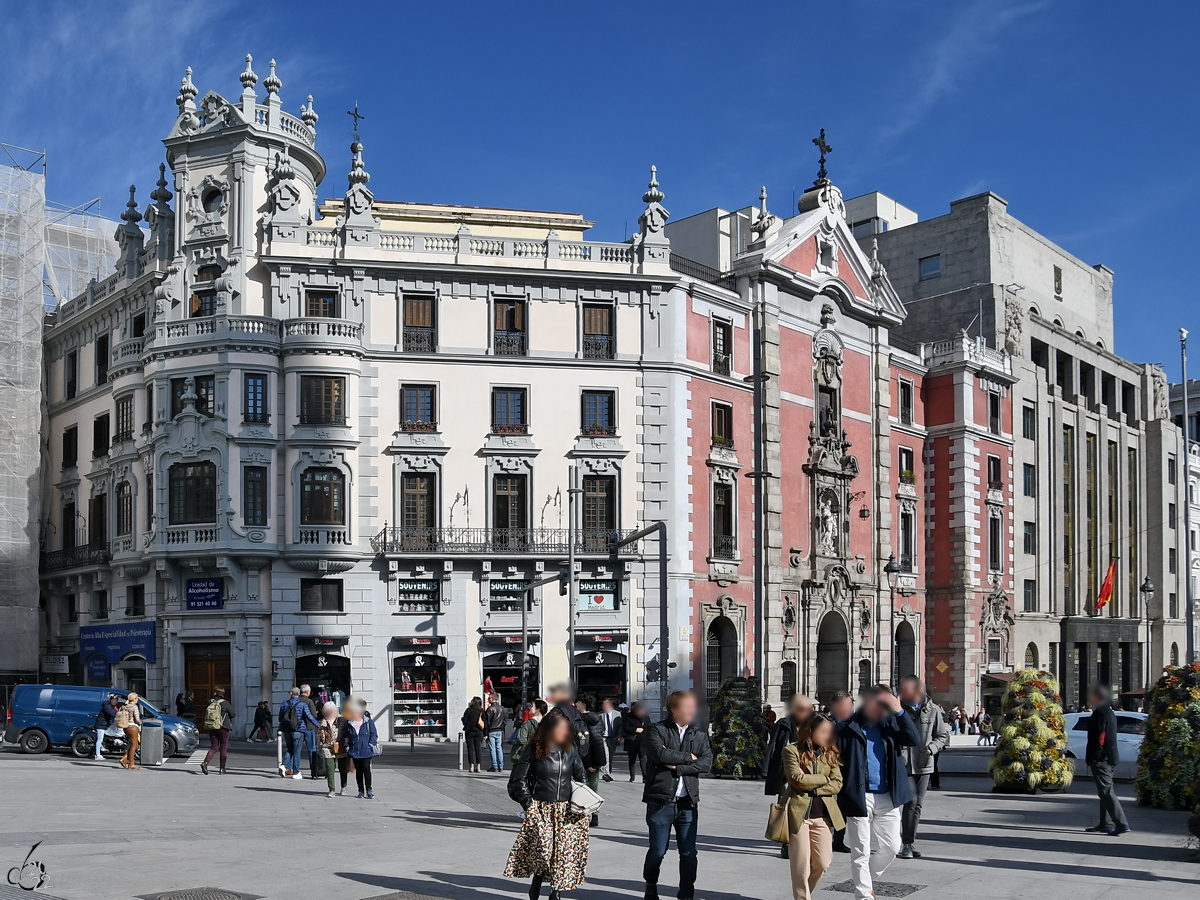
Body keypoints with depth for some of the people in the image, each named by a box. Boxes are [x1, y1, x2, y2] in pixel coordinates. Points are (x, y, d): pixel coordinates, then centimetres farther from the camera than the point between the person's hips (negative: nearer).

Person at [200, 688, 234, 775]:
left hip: (211, 728, 4)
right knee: (223, 748, 6)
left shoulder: (210, 703, 2)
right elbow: (232, 714, -4)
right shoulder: (225, 703, -11)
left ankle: (205, 763, -12)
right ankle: (222, 769, 7)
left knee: (213, 747, 10)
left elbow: (206, 714, 13)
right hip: (223, 728, -4)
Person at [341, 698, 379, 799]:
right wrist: (347, 746, 2)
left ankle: (368, 790, 1)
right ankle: (361, 791, 16)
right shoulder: (348, 723, 4)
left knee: (366, 769, -9)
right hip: (354, 752, 3)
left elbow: (374, 734, 1)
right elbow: (344, 736, 12)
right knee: (358, 770, 7)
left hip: (366, 751, -3)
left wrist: (370, 745, -9)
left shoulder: (368, 722, -3)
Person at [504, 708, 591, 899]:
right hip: (541, 809, -3)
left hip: (566, 810, 4)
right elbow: (518, 780, -2)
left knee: (564, 852, -4)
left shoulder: (570, 751, 5)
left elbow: (581, 777, 17)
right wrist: (528, 803, -6)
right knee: (543, 849, -17)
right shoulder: (534, 751, -6)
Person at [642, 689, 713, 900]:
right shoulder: (657, 731, -2)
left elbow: (707, 763, -3)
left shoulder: (699, 735, 10)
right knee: (657, 850, 5)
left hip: (688, 803, 3)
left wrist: (677, 767, -13)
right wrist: (688, 757, -8)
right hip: (661, 801, -3)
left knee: (688, 852, 4)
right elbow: (661, 754, -20)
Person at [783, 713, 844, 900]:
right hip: (798, 812, -4)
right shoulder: (792, 751, -3)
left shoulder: (830, 754, 9)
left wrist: (813, 788, -12)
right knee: (801, 866, 0)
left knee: (822, 863, 4)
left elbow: (837, 784, 1)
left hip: (822, 813, 4)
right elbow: (797, 779, -14)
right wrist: (824, 779, -4)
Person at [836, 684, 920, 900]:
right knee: (861, 852, 2)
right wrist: (840, 797, -11)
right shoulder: (847, 728, -6)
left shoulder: (889, 724, 8)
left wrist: (899, 711, -13)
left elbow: (914, 739, -5)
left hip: (887, 798, 4)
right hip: (859, 797, -4)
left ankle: (867, 879, 33)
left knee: (891, 847, 10)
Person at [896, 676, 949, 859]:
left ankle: (909, 842, 20)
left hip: (924, 764, 2)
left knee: (917, 804, 8)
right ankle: (906, 843, -2)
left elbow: (943, 735, 9)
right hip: (903, 763, -2)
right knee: (911, 801, -12)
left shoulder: (933, 710, 2)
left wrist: (932, 747, -8)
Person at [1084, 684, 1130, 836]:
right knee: (1105, 791, 15)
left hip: (1101, 759, -11)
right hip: (1109, 757, 11)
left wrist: (1092, 757, -19)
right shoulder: (1108, 712, 16)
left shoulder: (1099, 713, -16)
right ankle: (1104, 824, 22)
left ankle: (1121, 824, -13)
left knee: (1106, 791, -10)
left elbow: (1099, 738, -21)